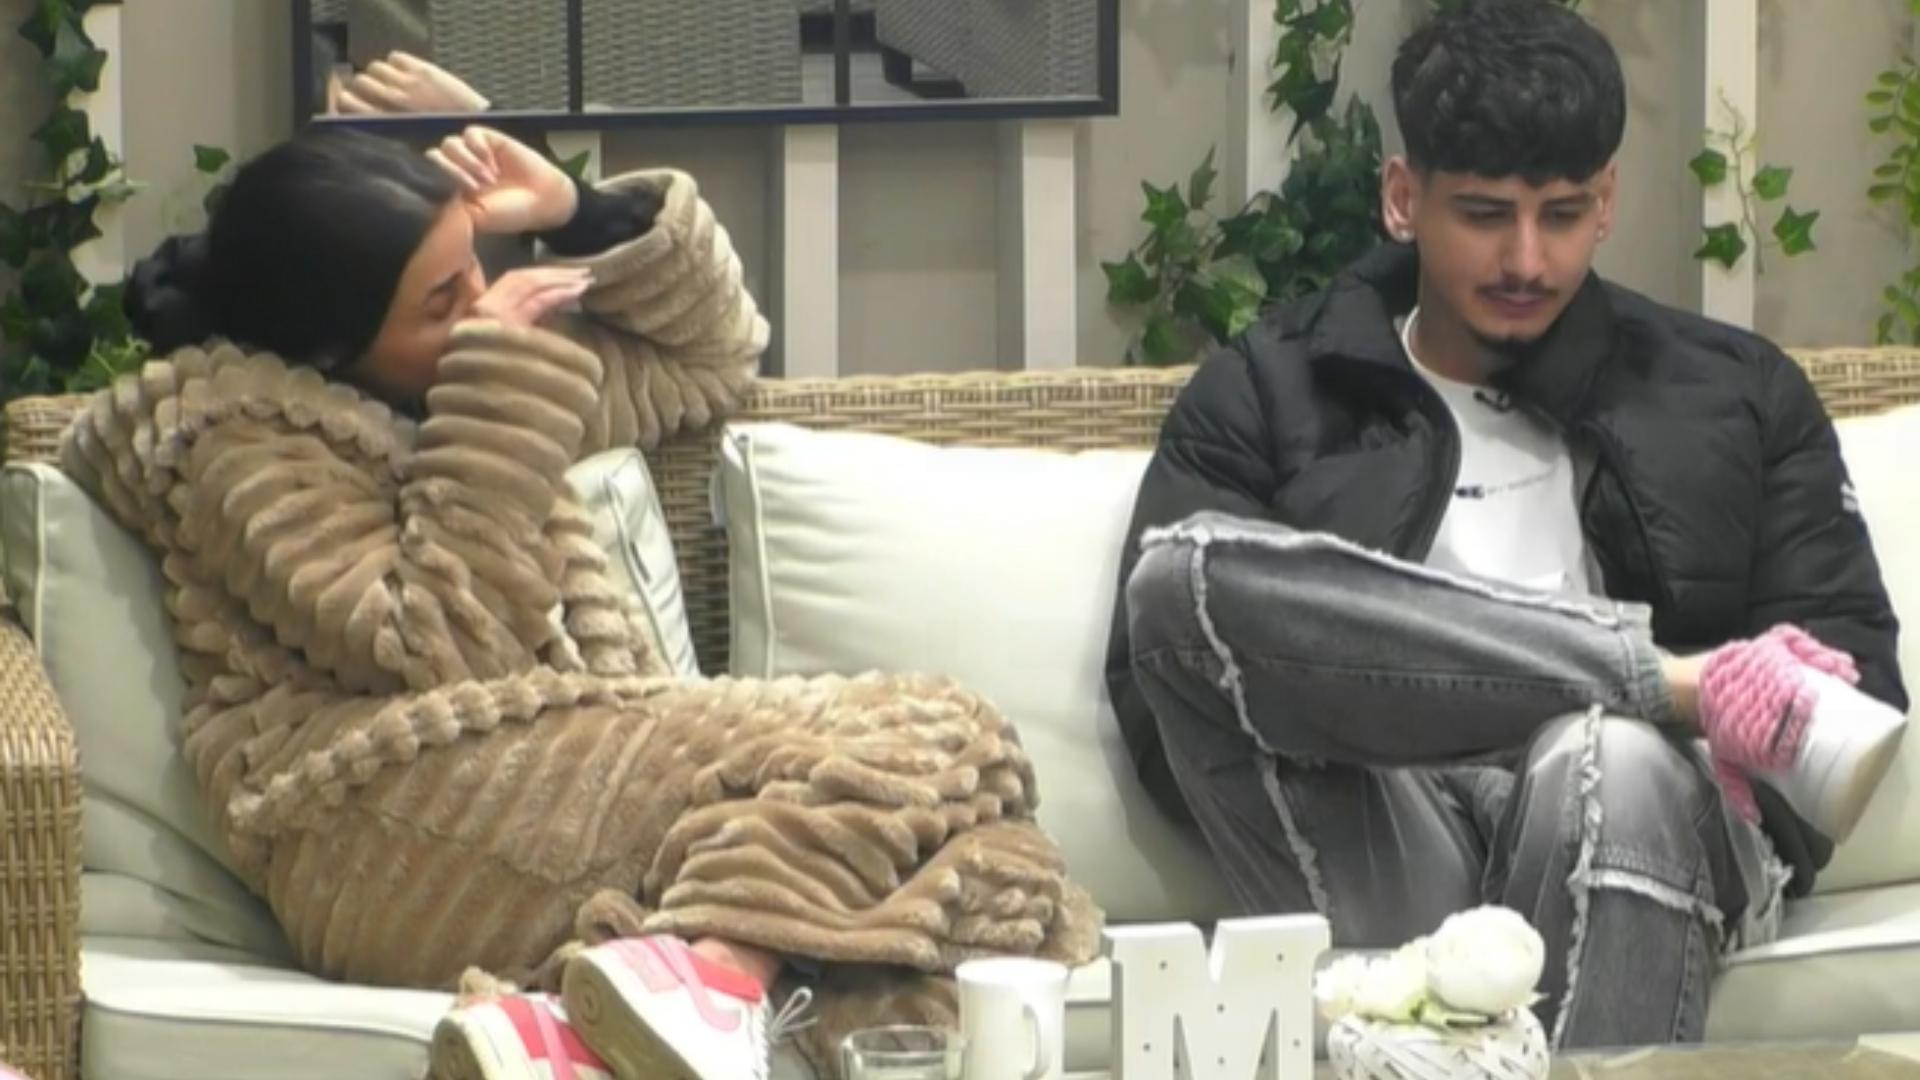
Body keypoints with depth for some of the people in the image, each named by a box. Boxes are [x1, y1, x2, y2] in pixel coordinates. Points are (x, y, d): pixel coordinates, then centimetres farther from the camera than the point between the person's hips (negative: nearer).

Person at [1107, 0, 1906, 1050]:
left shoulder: (1735, 394, 22)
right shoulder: (1263, 398, 18)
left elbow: (1853, 667, 15)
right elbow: (1157, 695, 7)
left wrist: (1746, 744, -10)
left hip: (1649, 821, 0)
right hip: (1384, 853, 1)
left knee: (1613, 758, -37)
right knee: (1186, 569, -25)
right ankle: (1692, 680, -24)